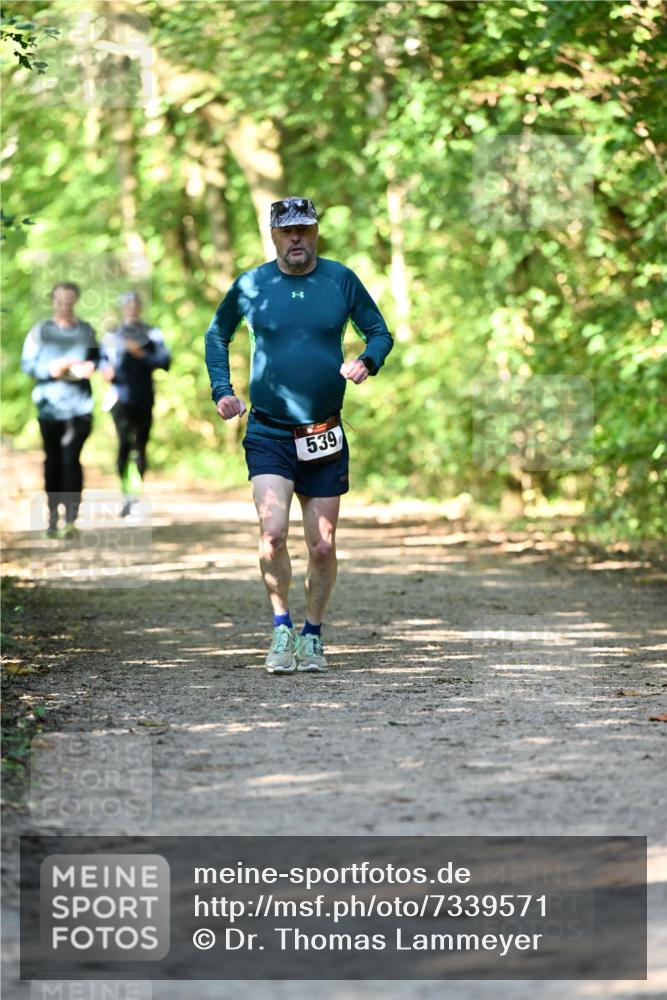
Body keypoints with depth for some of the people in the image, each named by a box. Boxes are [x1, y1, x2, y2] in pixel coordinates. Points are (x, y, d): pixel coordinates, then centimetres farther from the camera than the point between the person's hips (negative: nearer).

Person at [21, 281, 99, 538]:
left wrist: (90, 366, -5)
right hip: (49, 403, 1)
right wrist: (50, 369, -16)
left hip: (78, 404, -1)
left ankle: (71, 519, -10)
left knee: (71, 459, -10)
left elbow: (97, 357, 17)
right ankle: (53, 515, 16)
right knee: (53, 460, 6)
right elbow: (27, 363, 1)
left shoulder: (86, 331, 8)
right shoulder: (40, 331, 4)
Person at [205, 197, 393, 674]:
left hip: (325, 436, 1)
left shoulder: (341, 280, 2)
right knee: (273, 531, -19)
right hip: (268, 433, -1)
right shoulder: (251, 285, 1)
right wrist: (222, 390, 6)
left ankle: (313, 635, 23)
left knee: (323, 547, 4)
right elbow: (217, 335, 18)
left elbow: (381, 333, 11)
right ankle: (282, 627, -2)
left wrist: (367, 362, -11)